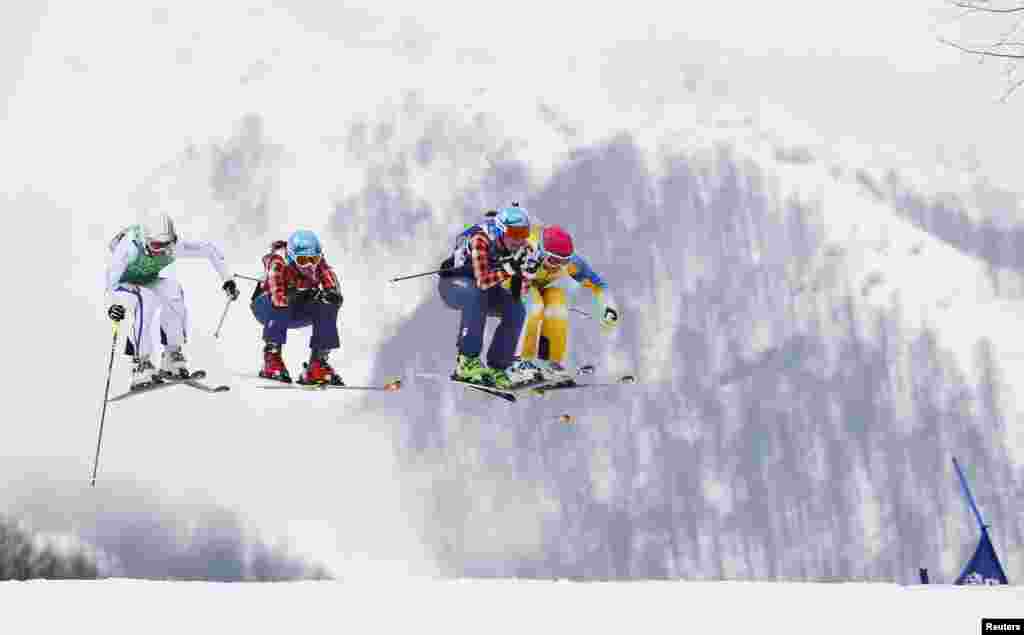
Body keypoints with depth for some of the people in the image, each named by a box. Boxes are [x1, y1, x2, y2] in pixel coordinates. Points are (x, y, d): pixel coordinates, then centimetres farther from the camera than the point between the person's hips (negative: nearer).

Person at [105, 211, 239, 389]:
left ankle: (172, 355, -12)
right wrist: (113, 302, -63)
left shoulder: (173, 246, -24)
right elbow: (112, 273, -46)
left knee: (174, 292, -26)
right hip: (123, 284, -4)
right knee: (146, 301, -34)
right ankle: (140, 365, -29)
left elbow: (210, 249, -15)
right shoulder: (130, 245, -35)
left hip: (148, 281, 4)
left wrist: (227, 278, -17)